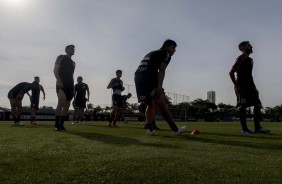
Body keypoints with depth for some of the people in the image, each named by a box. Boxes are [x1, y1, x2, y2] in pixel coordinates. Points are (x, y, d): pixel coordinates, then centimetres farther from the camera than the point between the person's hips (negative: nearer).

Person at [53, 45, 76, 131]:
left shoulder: (73, 62, 25)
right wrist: (59, 80, -20)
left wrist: (73, 87, 15)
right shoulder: (61, 57, 5)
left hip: (69, 86, 8)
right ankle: (57, 125, -20)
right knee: (61, 102, -22)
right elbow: (55, 70, -5)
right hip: (61, 84, -8)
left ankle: (61, 125, 8)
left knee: (67, 105, 4)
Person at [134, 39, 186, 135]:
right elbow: (161, 70, -8)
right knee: (161, 104, -5)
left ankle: (149, 128, 3)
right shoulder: (166, 54, 8)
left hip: (137, 77, 8)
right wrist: (159, 86, -17)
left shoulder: (151, 53, 33)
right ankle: (175, 129, 0)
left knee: (150, 105, 14)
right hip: (149, 78, -8)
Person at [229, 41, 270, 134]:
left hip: (249, 86, 10)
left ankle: (257, 127, 12)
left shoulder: (250, 60, 20)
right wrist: (236, 85, -20)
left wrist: (254, 87, 19)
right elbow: (231, 72, -17)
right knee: (242, 107, -6)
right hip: (242, 87, -9)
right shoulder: (241, 58, -8)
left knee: (258, 105, 6)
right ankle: (244, 129, -1)